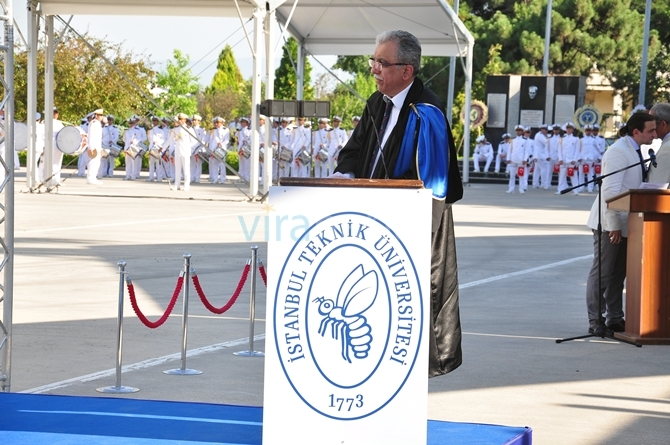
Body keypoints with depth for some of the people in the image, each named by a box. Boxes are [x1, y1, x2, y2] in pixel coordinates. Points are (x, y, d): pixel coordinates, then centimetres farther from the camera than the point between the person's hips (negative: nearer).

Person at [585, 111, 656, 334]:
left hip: (625, 223, 9)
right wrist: (614, 225, -21)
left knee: (619, 272, 12)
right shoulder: (618, 151, -17)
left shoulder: (635, 151, 12)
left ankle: (615, 319, 18)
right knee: (602, 272, -3)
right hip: (610, 223, -9)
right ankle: (595, 321, 1)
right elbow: (610, 190, -22)